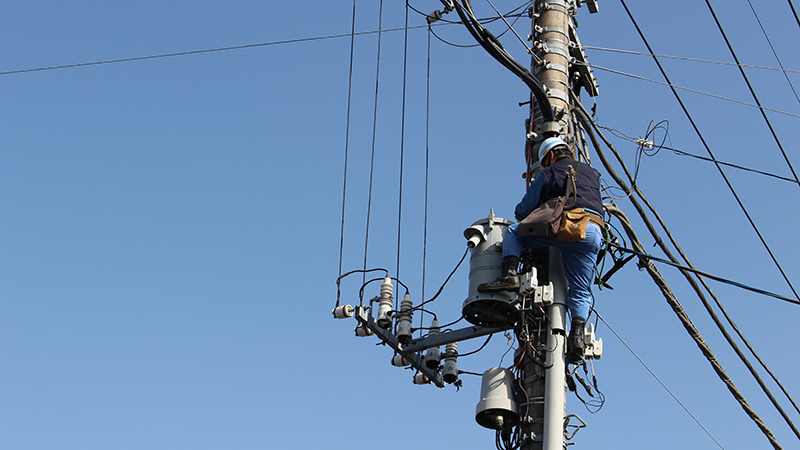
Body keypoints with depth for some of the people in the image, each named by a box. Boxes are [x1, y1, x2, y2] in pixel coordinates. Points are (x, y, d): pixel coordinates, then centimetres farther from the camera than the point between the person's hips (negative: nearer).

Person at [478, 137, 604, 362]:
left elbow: (522, 211, 16)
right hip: (594, 233, 4)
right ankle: (577, 333, -13)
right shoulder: (591, 172, 29)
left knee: (513, 232, 13)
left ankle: (509, 274, -7)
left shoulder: (548, 173, 17)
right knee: (581, 292, 10)